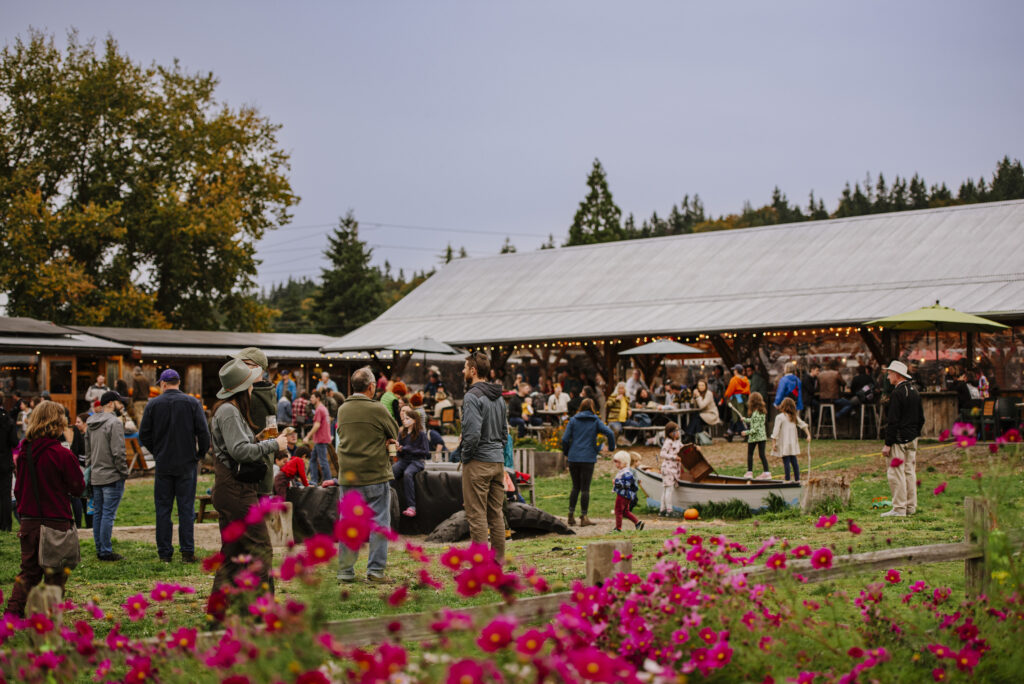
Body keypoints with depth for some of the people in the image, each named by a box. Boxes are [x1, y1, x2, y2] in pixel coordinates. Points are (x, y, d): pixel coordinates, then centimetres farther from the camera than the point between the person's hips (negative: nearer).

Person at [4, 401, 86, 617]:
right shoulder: (62, 455, -16)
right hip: (56, 522, -5)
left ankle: (14, 610, 7)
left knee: (29, 569, 15)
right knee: (55, 573, 5)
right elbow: (78, 488, -8)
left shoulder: (24, 452, 1)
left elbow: (18, 487, 11)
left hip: (28, 521, 5)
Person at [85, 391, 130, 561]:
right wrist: (124, 472, -10)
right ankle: (106, 551, -5)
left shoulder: (90, 424, 13)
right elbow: (118, 452, -18)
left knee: (98, 513, 12)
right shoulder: (114, 423, -14)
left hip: (95, 476, 8)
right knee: (108, 514, -6)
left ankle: (99, 549, 18)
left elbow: (87, 451, 17)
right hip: (112, 476, -8)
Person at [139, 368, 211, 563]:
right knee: (186, 508, 3)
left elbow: (144, 435, 1)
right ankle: (187, 551, 1)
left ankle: (165, 552, 8)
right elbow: (203, 432, -7)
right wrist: (201, 453, 8)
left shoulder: (153, 404, -1)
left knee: (163, 509, 7)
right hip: (187, 463, 0)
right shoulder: (192, 403, -3)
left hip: (163, 465, 0)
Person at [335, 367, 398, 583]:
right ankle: (375, 570, 1)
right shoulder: (377, 409, -10)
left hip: (348, 477, 5)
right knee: (379, 524, 2)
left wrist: (381, 441, 4)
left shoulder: (342, 410, 7)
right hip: (376, 476, -5)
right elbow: (395, 435, 1)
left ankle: (345, 571, 12)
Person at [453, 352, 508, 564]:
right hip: (498, 462, 8)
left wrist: (465, 457, -10)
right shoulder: (499, 397, 14)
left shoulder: (472, 396, -14)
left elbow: (472, 433, -22)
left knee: (477, 515, -4)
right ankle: (498, 559, 14)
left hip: (478, 463, -8)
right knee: (496, 513, 12)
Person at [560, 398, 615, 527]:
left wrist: (566, 452, 14)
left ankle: (571, 513, 9)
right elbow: (609, 433, -9)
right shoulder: (596, 421, 3)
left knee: (576, 487, 14)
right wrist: (611, 447, 6)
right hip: (588, 459, -2)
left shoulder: (573, 420, 6)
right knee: (585, 488, 3)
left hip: (573, 458, 2)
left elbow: (565, 439, -1)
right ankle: (583, 517, 2)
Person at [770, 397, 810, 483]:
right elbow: (803, 425, 7)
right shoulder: (794, 417, 8)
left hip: (784, 444, -6)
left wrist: (773, 443, -9)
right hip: (793, 443, 6)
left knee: (786, 461, -4)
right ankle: (797, 479, 15)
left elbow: (776, 432, -12)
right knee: (794, 461, 12)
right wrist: (808, 435, 10)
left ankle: (787, 479, -5)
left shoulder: (779, 417, -10)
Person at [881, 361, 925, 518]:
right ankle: (911, 507, 16)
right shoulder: (914, 391, 12)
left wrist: (887, 444, -16)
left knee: (895, 473, -6)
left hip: (899, 440, -9)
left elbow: (893, 421, -18)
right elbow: (921, 418, 17)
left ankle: (899, 509, -7)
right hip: (912, 438, 9)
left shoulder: (897, 393, -16)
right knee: (910, 471, 12)